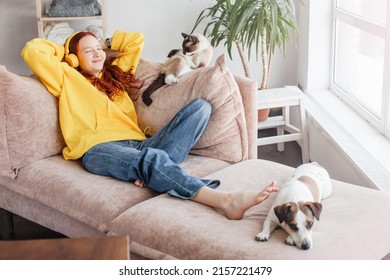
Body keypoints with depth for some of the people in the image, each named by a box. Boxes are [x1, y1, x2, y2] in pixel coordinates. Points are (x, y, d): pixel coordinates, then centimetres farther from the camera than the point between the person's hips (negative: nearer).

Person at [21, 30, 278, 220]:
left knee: (200, 106, -9)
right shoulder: (67, 78, 21)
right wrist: (67, 52, 25)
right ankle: (226, 200, -60)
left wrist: (104, 43, 40)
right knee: (151, 158, -41)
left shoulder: (115, 72, 36)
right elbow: (32, 50, 10)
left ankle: (153, 172, -35)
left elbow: (136, 39, 42)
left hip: (138, 144, 7)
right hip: (99, 149, -6)